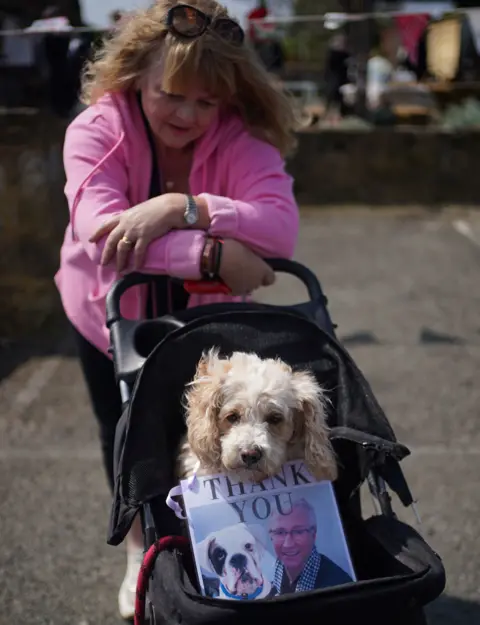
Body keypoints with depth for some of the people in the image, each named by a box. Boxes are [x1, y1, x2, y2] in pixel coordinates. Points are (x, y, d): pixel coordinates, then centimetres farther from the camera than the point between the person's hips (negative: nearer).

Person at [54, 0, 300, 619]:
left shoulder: (242, 138, -23)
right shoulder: (96, 129, -25)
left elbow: (280, 225, -39)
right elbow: (100, 229, -42)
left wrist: (179, 207, -49)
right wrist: (213, 252, -50)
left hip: (205, 318, 0)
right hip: (110, 315, 1)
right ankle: (140, 551, 44)